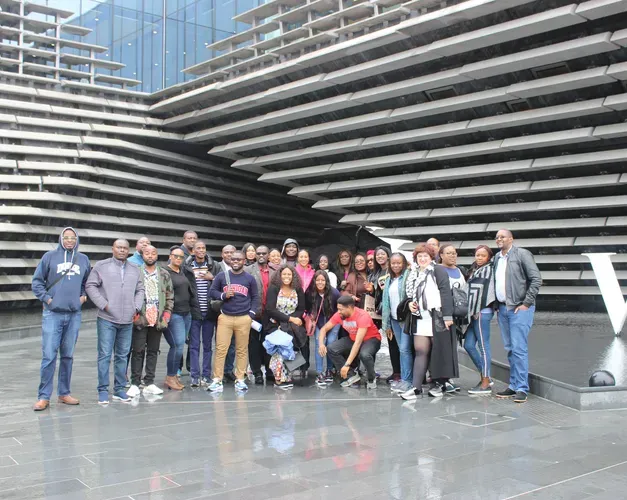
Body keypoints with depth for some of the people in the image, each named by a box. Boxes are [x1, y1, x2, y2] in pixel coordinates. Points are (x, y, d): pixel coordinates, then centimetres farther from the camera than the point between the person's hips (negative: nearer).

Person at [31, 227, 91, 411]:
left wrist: (83, 296, 6)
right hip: (52, 314, -3)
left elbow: (88, 282, 21)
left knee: (68, 356, 11)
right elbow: (37, 280, 2)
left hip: (74, 315, 3)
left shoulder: (83, 259, 9)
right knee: (48, 356, -5)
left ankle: (64, 393, 20)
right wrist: (46, 298, -7)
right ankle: (44, 396, 2)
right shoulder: (50, 256, 0)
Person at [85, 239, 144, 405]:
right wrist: (103, 304, -9)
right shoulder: (101, 266, 0)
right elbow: (90, 286, -3)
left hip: (127, 321, 4)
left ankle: (119, 389, 18)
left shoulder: (135, 270, 14)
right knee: (105, 355, -3)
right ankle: (103, 390, 5)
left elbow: (140, 290, 18)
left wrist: (136, 307, 5)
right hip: (107, 319, -4)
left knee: (123, 356, 10)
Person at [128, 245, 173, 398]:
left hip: (157, 320, 3)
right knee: (138, 351, -1)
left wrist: (166, 314, 3)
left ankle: (149, 383, 15)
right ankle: (135, 384, 6)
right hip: (140, 319, -3)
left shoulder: (164, 274, 10)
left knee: (153, 351, 8)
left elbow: (170, 297, 12)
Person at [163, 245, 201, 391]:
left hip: (186, 314, 7)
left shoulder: (186, 272, 13)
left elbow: (192, 293, 17)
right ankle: (170, 377, 2)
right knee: (178, 345, -11)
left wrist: (195, 312, 13)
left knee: (178, 346, 9)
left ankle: (173, 375, 18)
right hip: (173, 314, -7)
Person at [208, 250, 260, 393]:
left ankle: (240, 379, 12)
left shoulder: (250, 278, 7)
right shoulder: (221, 276, 6)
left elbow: (255, 298, 10)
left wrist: (251, 314, 0)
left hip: (244, 319, 0)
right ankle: (217, 380, 2)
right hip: (225, 317, 0)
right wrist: (223, 295, -9)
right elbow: (212, 292, 9)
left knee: (242, 350, 4)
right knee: (221, 349, -4)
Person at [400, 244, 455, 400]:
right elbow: (410, 294, 26)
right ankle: (416, 387, -4)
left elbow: (446, 293, -9)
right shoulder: (413, 274, 17)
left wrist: (447, 316, -16)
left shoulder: (438, 271, -1)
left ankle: (438, 384, 11)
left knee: (440, 351, 1)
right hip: (420, 318, 5)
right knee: (420, 351, -1)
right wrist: (410, 303, 3)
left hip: (437, 318, -5)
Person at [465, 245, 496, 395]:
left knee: (483, 345, -5)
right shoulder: (475, 270, 20)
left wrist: (479, 311, -14)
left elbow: (487, 290, -14)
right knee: (468, 345, 9)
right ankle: (485, 376, 19)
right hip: (474, 312, 9)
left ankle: (485, 384, 0)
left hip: (483, 312, -9)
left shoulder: (489, 270, -5)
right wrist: (471, 312, 11)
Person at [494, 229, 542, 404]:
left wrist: (526, 304, -12)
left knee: (519, 349, -9)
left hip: (520, 309, -7)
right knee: (510, 349, 11)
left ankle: (522, 389, -5)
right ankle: (513, 386, 19)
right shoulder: (497, 257, 13)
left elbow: (536, 279, -10)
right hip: (503, 309, 7)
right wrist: (497, 304, 9)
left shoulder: (522, 254, -6)